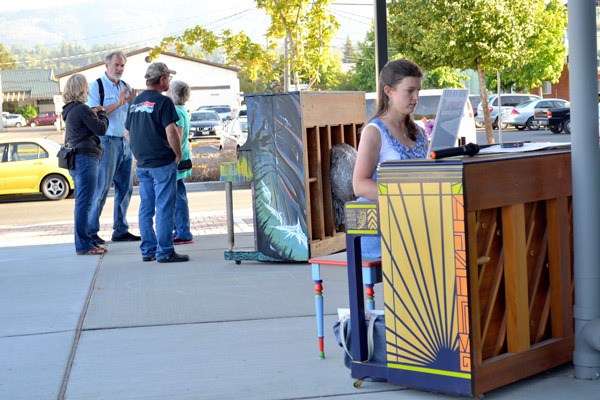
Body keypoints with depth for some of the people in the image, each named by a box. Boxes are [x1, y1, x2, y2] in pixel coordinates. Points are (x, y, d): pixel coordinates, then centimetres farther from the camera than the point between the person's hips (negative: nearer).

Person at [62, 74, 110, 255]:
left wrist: (93, 114, 12)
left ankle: (87, 241, 20)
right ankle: (84, 245, -7)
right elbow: (101, 128, -12)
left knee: (82, 203, 14)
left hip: (76, 159, 10)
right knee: (84, 203, -8)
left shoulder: (71, 110, 15)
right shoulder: (82, 109, -14)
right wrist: (102, 113, 4)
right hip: (85, 158, -10)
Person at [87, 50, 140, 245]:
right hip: (107, 141, -7)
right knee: (101, 188, -6)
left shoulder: (126, 87, 15)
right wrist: (118, 103, -19)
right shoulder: (97, 86, -4)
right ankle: (91, 231, 1)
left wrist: (131, 103, -4)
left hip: (125, 141, 7)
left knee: (125, 188, 9)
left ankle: (120, 230, 17)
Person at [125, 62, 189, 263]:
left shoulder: (135, 102, 12)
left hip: (142, 164, 8)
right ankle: (165, 252, -3)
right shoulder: (163, 102, -12)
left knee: (146, 208, 11)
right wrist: (178, 155, -5)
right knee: (164, 208, -4)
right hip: (162, 163, -7)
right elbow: (171, 133, -18)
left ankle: (148, 250, 16)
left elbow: (128, 133, 18)